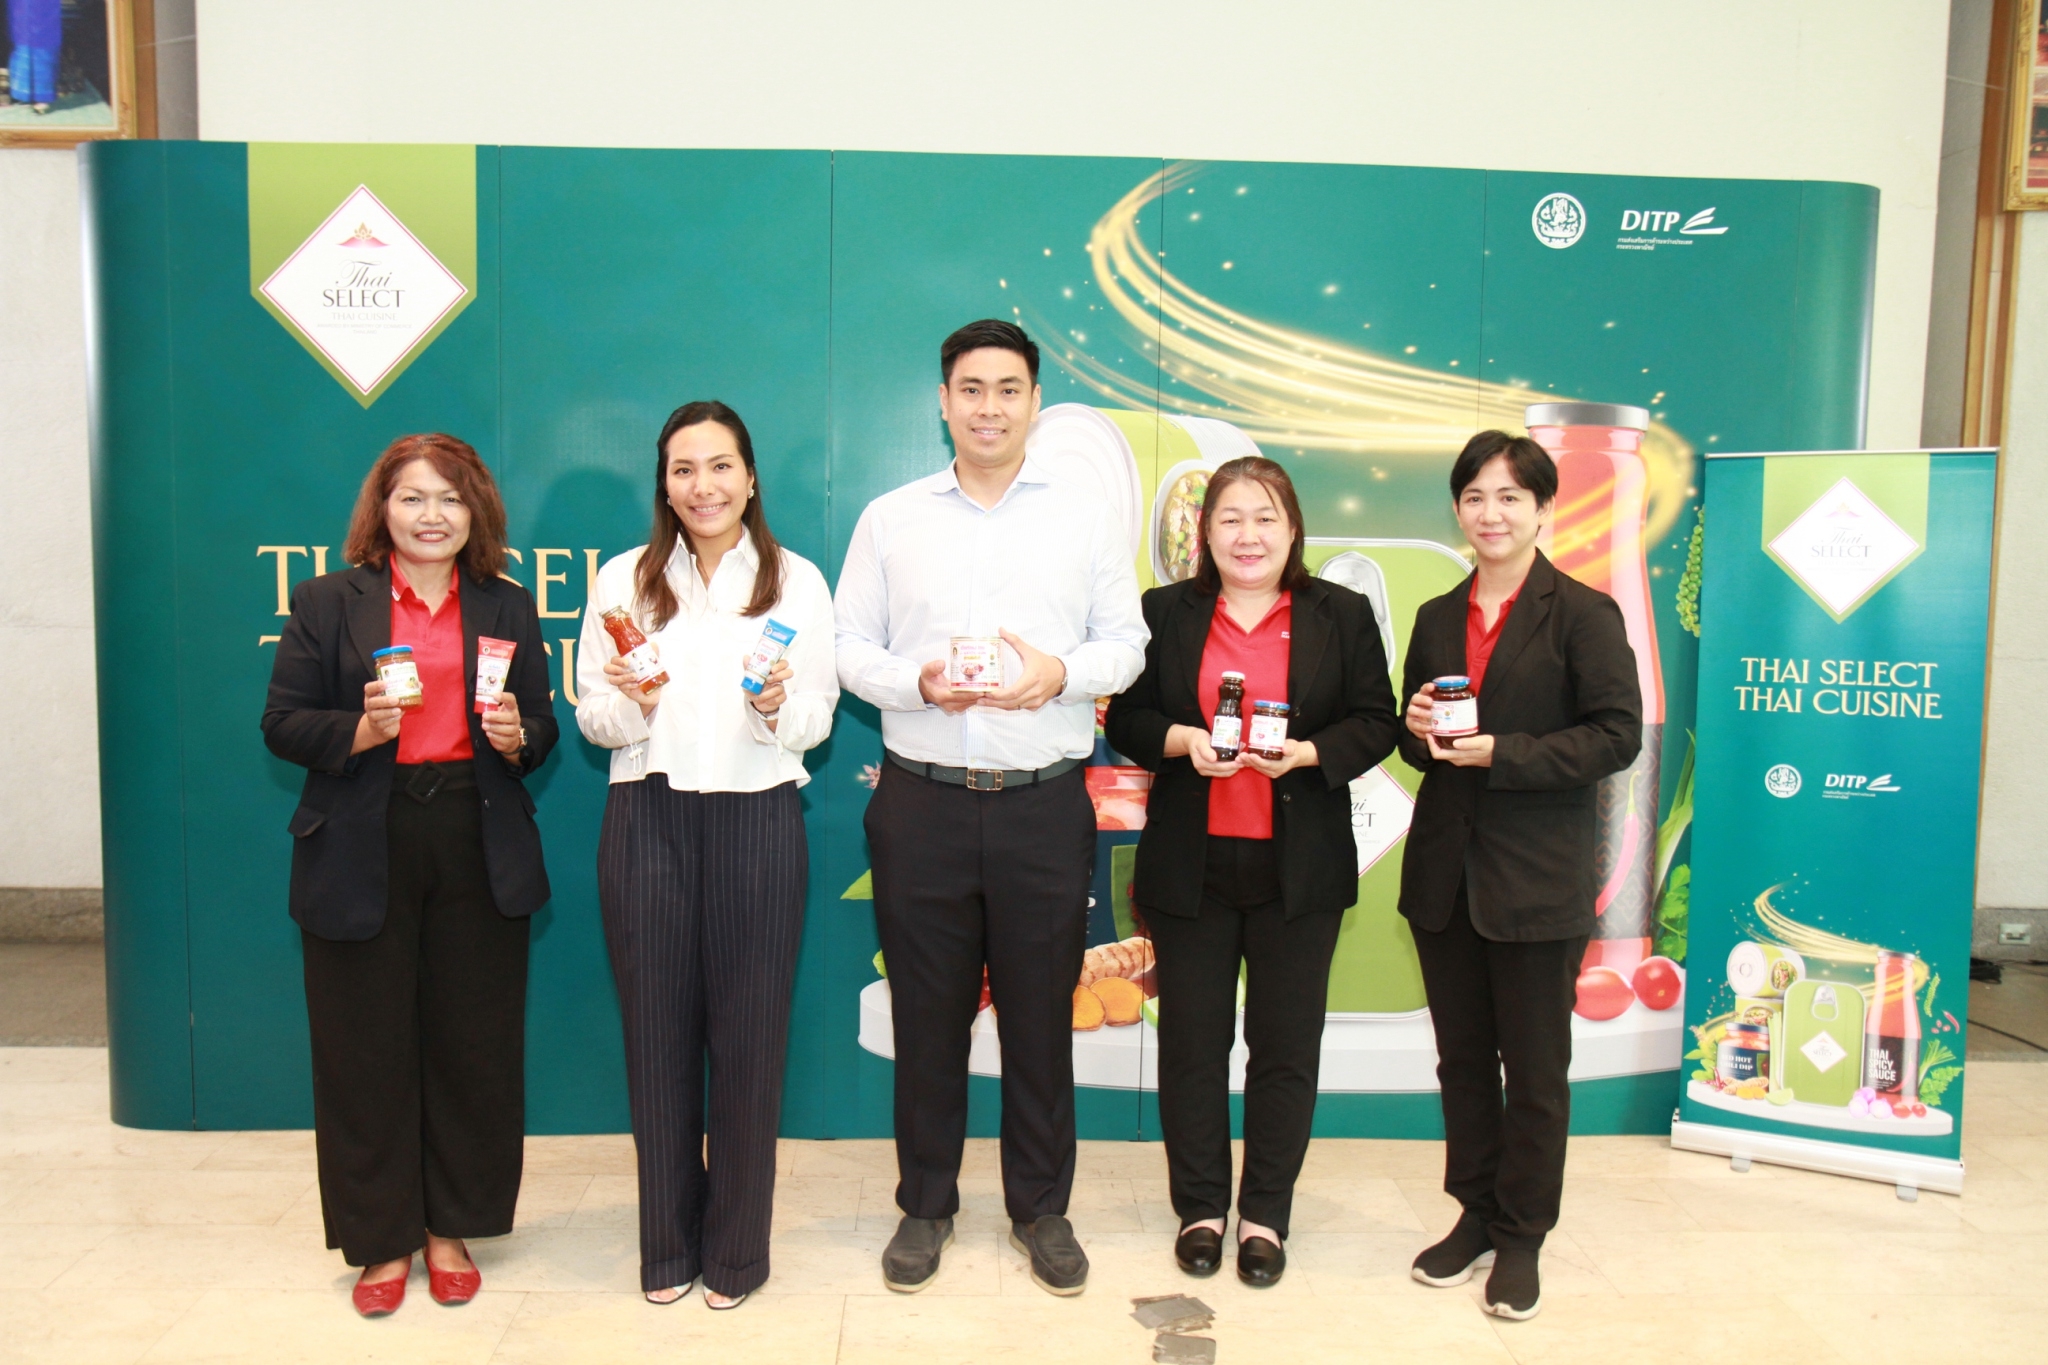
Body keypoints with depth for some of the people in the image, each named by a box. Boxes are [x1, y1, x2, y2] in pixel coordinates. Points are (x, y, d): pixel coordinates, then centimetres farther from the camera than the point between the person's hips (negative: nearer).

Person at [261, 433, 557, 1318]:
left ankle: (450, 1229, 24)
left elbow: (540, 729, 12)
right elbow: (283, 724, 0)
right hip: (363, 854, -1)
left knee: (473, 1044, 7)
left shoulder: (508, 609, 11)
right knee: (368, 1051, 6)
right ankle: (381, 1241, 22)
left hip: (478, 850, 2)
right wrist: (362, 730, -17)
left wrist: (516, 738, -10)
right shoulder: (327, 604, 4)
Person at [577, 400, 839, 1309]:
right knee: (658, 1031, 8)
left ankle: (736, 1249, 21)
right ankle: (668, 1244, 25)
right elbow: (590, 719, 6)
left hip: (757, 817, -1)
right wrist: (634, 704, -14)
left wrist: (778, 708, -18)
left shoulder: (797, 581, 6)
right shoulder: (624, 580, 8)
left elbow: (818, 721, 3)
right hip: (648, 820, 1)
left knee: (749, 1033, 5)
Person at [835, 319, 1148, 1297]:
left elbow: (1126, 643, 6)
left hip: (1044, 803, 0)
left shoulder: (1086, 519, 8)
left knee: (1041, 1014, 7)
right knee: (927, 1014, 9)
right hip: (922, 803, 0)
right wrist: (920, 681, -13)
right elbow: (850, 648, 6)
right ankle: (925, 1205, 27)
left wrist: (1061, 672, -13)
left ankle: (1041, 1208, 25)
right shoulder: (890, 519, 8)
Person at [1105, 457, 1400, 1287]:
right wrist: (1182, 740, -14)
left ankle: (1265, 1215, 25)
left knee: (1286, 1046, 9)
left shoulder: (1342, 616, 4)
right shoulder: (1165, 613, 5)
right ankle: (1199, 1210, 26)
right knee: (1192, 1042, 9)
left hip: (1298, 869, 0)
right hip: (1189, 866, 0)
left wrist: (1306, 753, -16)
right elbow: (1126, 721, 5)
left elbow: (1374, 724, 2)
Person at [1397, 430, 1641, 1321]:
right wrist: (1418, 731, -5)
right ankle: (1475, 1215, 31)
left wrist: (1501, 754, -20)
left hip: (1538, 878, -5)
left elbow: (1617, 737, -13)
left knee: (1534, 1068, 7)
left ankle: (1521, 1238, 23)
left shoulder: (1583, 614, -6)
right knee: (1461, 1059, 15)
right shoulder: (1437, 619, 11)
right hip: (1444, 872, 5)